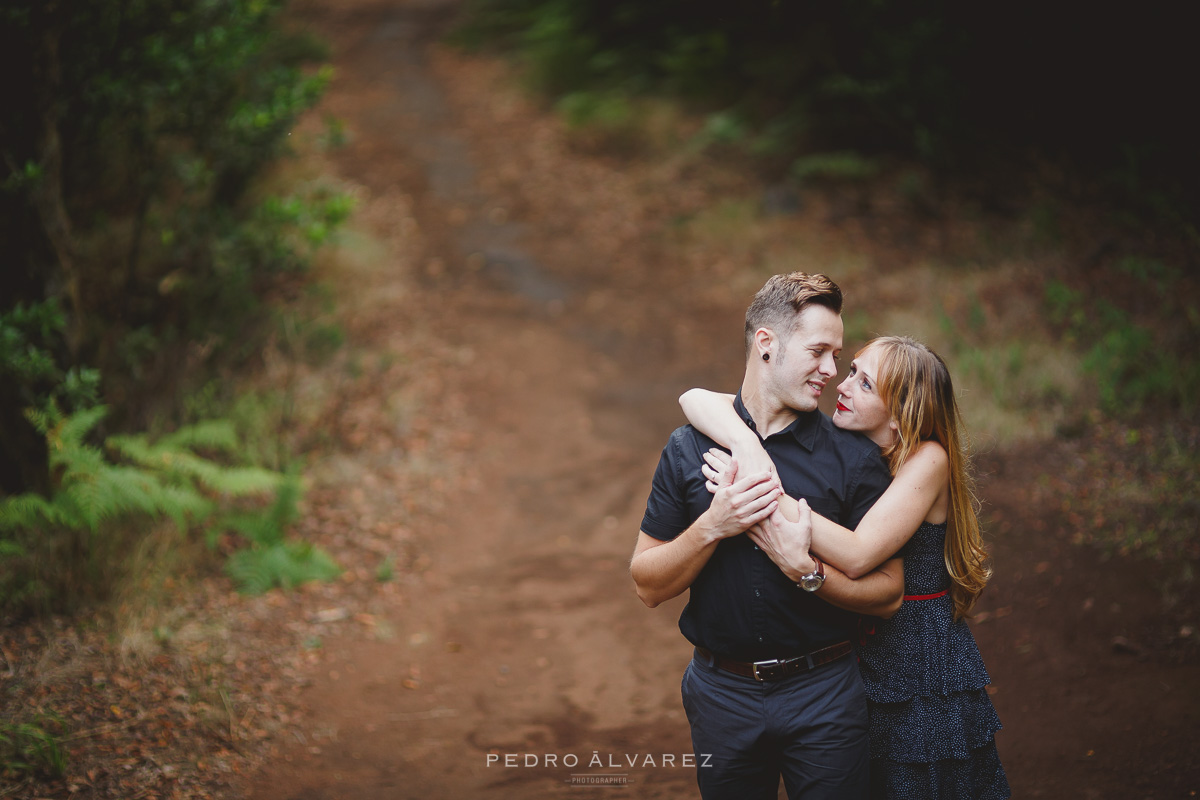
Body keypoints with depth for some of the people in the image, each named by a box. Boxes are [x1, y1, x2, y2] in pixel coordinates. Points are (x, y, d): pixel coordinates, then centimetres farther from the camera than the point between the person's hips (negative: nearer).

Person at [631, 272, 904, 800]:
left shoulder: (854, 456, -5)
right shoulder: (689, 449, -1)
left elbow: (888, 593, -5)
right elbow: (649, 587, -3)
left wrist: (805, 570, -21)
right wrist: (712, 526, -18)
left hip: (824, 697, -1)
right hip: (722, 693, 1)